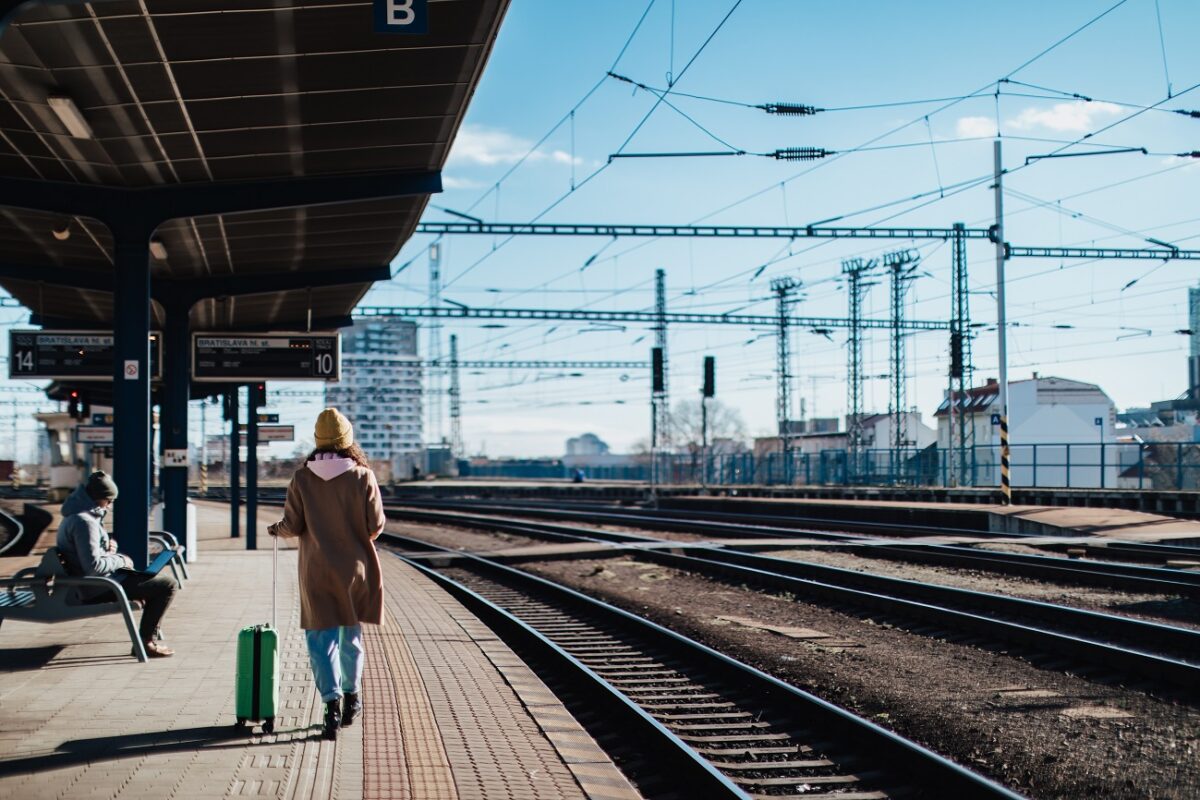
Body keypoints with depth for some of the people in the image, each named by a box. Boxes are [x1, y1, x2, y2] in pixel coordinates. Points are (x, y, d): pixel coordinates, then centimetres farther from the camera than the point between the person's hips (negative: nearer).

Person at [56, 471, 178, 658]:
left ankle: (147, 637, 25)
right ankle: (145, 642, -5)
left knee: (157, 579, 26)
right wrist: (120, 560, -13)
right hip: (96, 588, -11)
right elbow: (94, 565, -28)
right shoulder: (84, 521, -22)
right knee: (167, 584, -13)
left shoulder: (75, 515, 12)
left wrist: (109, 544, 5)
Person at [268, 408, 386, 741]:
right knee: (351, 633, 19)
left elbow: (292, 525, -6)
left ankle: (333, 702, -12)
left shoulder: (302, 478, -7)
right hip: (355, 567, 1)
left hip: (316, 571, -1)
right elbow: (375, 526, -10)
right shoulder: (362, 477, -9)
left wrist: (276, 530, 17)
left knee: (321, 638, 3)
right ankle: (352, 697, 31)